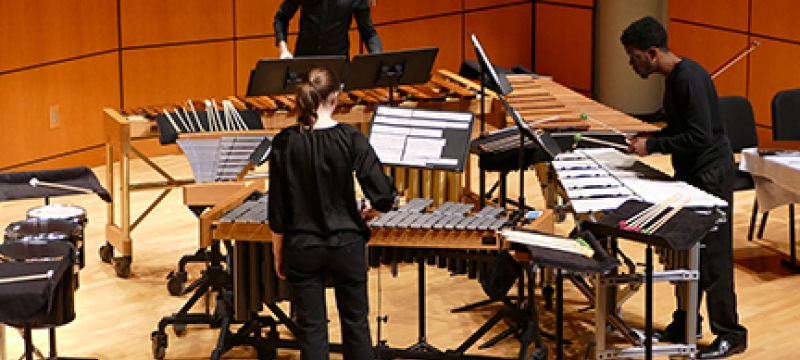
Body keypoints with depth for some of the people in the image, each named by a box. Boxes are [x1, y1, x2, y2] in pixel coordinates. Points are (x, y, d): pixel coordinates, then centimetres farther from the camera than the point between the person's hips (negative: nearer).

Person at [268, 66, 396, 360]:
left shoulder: (284, 143, -9)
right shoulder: (351, 139, -12)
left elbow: (277, 207, -4)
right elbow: (383, 196, -16)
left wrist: (278, 253, 7)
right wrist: (367, 210, 7)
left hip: (301, 249, 1)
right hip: (346, 245, -1)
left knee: (311, 330, 9)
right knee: (356, 324, 15)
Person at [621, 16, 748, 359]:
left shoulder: (690, 79, -22)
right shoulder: (674, 77, 8)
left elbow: (699, 136, -26)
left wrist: (652, 145, -20)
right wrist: (650, 137, 6)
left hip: (711, 176, -10)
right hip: (692, 175, 10)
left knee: (712, 257, -4)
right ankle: (684, 324, 26)